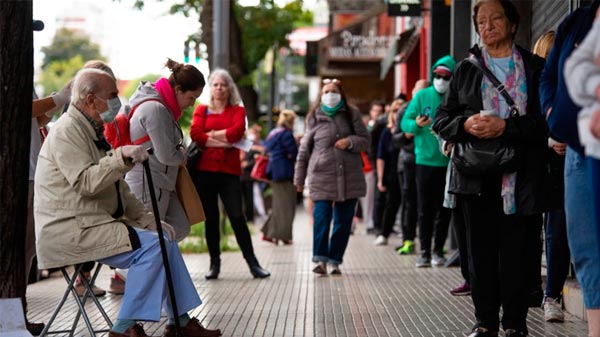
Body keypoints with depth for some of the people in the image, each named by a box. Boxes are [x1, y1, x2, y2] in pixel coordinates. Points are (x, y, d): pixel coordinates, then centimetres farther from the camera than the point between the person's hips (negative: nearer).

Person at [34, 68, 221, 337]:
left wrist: (147, 219, 10)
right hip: (69, 231, -10)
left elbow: (117, 188, 21)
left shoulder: (93, 131, 20)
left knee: (166, 241, 4)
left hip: (95, 222, 10)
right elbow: (86, 183, -26)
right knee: (151, 245, -22)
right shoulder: (68, 131, -12)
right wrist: (121, 157, -36)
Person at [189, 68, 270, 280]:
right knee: (210, 218, 4)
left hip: (229, 170, -1)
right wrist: (222, 141, -10)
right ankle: (214, 263, 12)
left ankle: (252, 263, 0)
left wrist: (211, 134, -5)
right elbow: (195, 134, -6)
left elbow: (236, 132, -9)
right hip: (204, 170, 1)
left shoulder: (238, 110, 11)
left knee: (237, 217, -6)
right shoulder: (201, 110, 11)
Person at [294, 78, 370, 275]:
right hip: (321, 176, -1)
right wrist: (299, 178, 11)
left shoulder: (351, 115, 8)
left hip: (349, 177, 2)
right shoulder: (314, 117, 7)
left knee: (344, 220, 4)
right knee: (321, 217, -12)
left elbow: (365, 140, 9)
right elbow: (304, 149, 10)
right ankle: (320, 258, -6)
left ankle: (335, 260, 12)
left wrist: (350, 141, -13)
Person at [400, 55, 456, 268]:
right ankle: (425, 252, 8)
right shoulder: (422, 96, 3)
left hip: (449, 162, 0)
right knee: (425, 209, 2)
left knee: (444, 209, 5)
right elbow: (405, 122, 3)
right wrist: (416, 124, -18)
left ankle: (438, 251, 14)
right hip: (425, 160, 1)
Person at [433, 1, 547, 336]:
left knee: (515, 253, -3)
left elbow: (548, 120, -4)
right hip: (476, 177, 2)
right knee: (481, 251, 4)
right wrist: (466, 124, -8)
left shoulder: (535, 67, 6)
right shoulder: (466, 69, 14)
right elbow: (442, 120, 13)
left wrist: (505, 126, -16)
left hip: (519, 178, -2)